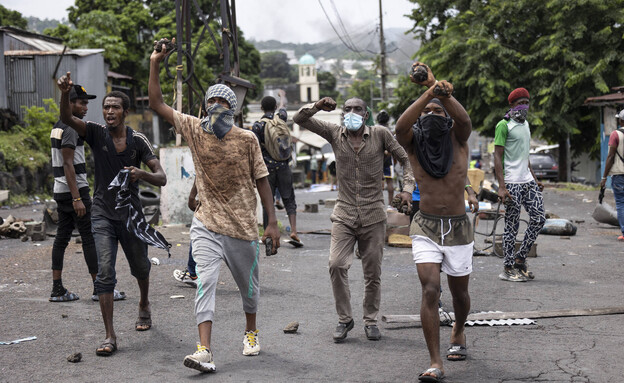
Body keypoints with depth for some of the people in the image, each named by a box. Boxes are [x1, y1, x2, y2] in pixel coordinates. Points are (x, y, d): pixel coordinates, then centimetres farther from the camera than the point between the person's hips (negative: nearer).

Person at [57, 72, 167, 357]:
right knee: (104, 273, -12)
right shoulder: (96, 134, -5)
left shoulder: (138, 141, -6)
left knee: (140, 267, 19)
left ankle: (144, 305, 50)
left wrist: (141, 174, -32)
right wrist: (65, 94, -42)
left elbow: (161, 178, -10)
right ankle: (110, 336, -12)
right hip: (102, 214, -1)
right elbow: (66, 119, -22)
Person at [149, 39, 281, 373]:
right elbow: (157, 105, -1)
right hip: (206, 225, 0)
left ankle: (251, 333, 40)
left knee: (248, 285, 14)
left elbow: (261, 182, -1)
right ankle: (204, 351, -19)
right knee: (205, 282, -14)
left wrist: (272, 223, -5)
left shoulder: (247, 139, -4)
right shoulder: (194, 130, 0)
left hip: (242, 226, 0)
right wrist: (154, 65, -7)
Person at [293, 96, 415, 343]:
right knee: (336, 265, -13)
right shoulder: (334, 134, 4)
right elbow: (300, 120, 3)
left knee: (373, 272, 5)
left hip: (373, 216, 0)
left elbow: (406, 159, 9)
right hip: (344, 214, 1)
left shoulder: (380, 135, 1)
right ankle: (344, 319, 2)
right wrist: (317, 107, -15)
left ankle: (371, 320, 22)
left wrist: (408, 188, -4)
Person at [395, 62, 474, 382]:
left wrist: (441, 91, -37)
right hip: (425, 227, -1)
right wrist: (427, 94, -33)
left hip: (458, 227, 1)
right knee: (430, 290, -16)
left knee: (459, 291, 16)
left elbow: (464, 121, -22)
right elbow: (400, 127, -23)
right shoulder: (414, 143, 0)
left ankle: (458, 332, 47)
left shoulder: (457, 140, 1)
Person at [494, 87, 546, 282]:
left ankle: (520, 259, 15)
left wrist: (534, 178, 24)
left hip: (528, 180, 8)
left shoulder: (525, 124, 18)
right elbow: (498, 156, -13)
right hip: (512, 183, -8)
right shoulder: (504, 125, -8)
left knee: (539, 218, 4)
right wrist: (501, 186, -21)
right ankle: (508, 268, 5)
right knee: (512, 226, -3)